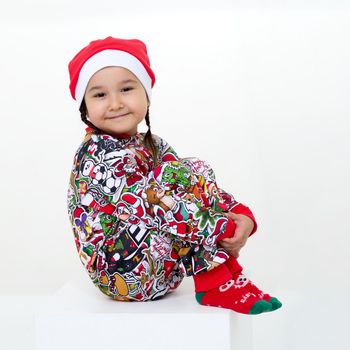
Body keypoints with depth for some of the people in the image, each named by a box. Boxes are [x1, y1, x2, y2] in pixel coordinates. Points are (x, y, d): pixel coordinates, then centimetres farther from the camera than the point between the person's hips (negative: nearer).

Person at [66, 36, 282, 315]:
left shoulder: (153, 146, 9)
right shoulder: (100, 154, -17)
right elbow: (150, 206, -27)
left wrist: (243, 216, -15)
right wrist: (223, 229, -25)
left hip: (160, 268, 9)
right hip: (123, 275, -9)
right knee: (187, 175, -17)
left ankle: (229, 277, -7)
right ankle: (216, 284, -16)